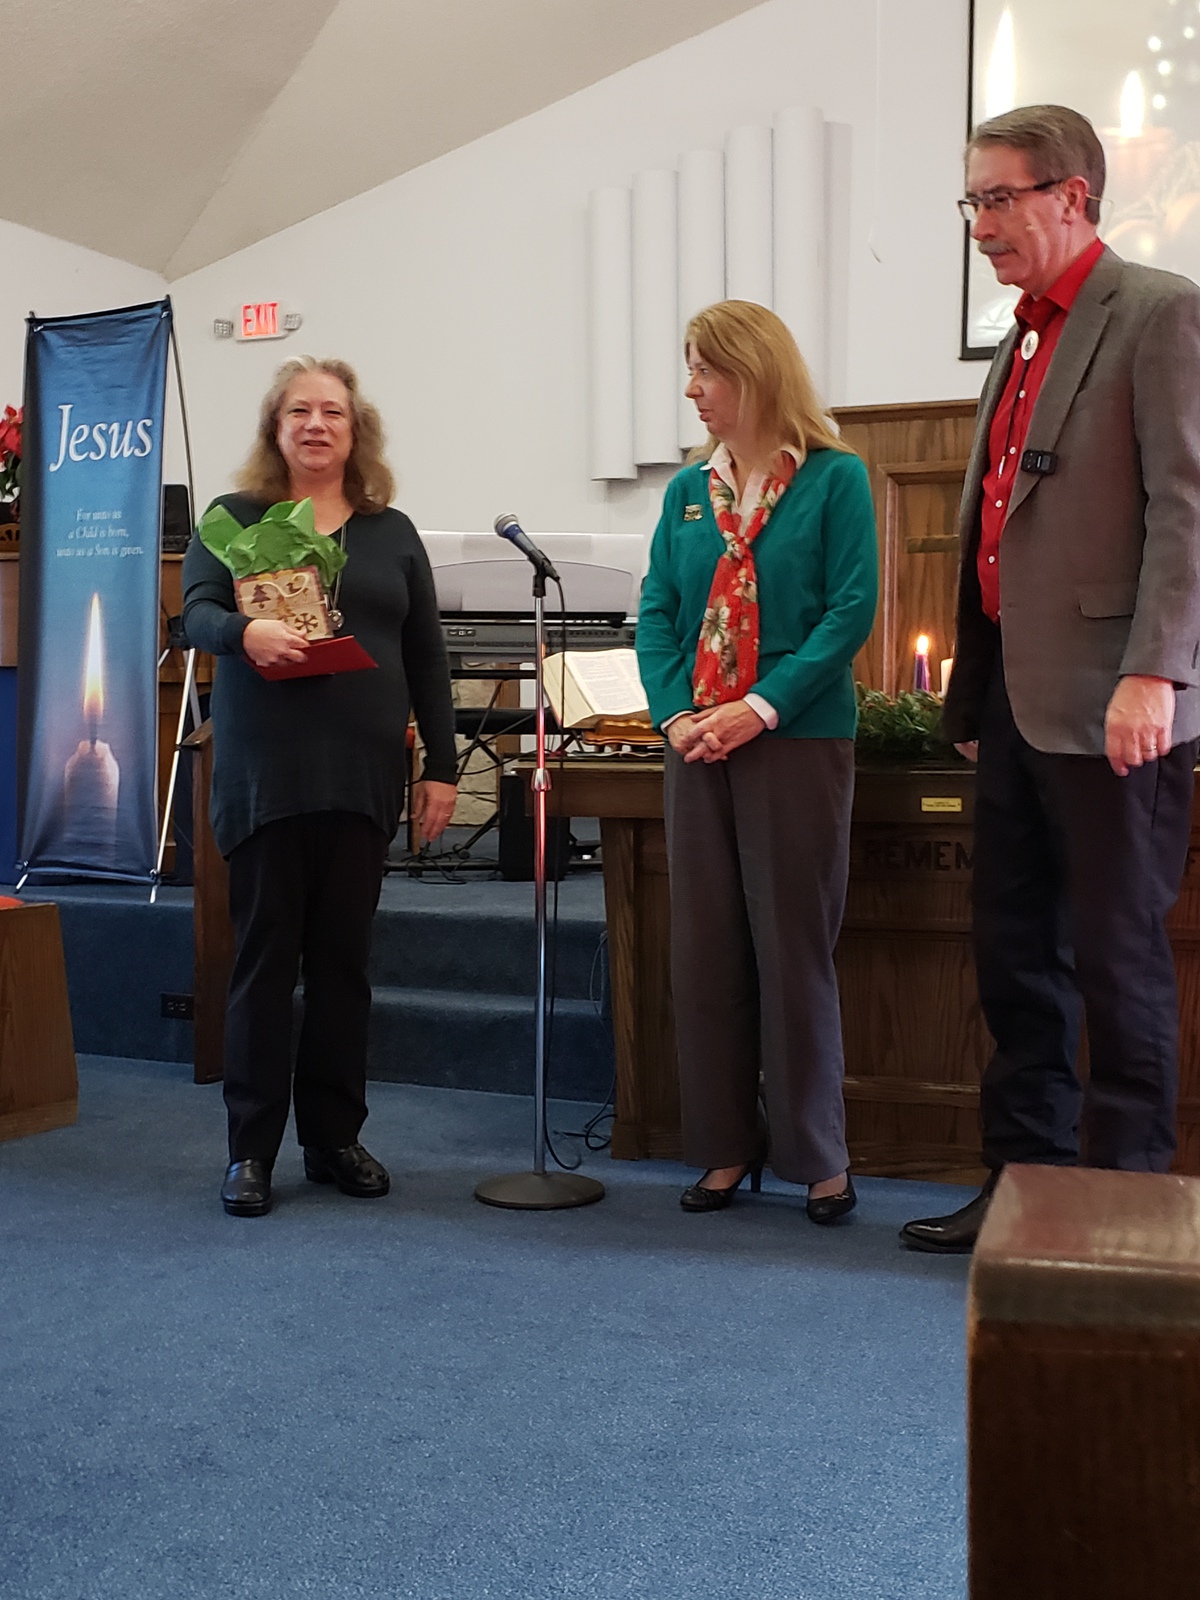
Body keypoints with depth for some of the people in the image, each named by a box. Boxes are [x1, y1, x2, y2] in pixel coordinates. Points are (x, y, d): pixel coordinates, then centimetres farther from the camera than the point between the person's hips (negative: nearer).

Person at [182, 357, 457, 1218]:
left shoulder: (393, 533, 13)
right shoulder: (235, 518, 7)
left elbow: (427, 658, 12)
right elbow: (195, 612, -7)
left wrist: (443, 766, 6)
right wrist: (246, 632, -30)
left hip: (363, 777, 2)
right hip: (264, 775, -2)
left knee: (344, 957, 7)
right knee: (265, 955, 0)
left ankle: (336, 1137, 17)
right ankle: (251, 1148, 8)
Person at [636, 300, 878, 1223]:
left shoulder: (833, 480, -3)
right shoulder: (689, 491, 11)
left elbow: (852, 609, -9)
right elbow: (658, 612, 8)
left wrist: (761, 707, -17)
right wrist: (674, 713, -8)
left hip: (799, 741, -5)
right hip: (700, 748, 5)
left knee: (794, 948, 0)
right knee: (706, 947, 7)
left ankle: (818, 1155, 12)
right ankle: (726, 1147, 18)